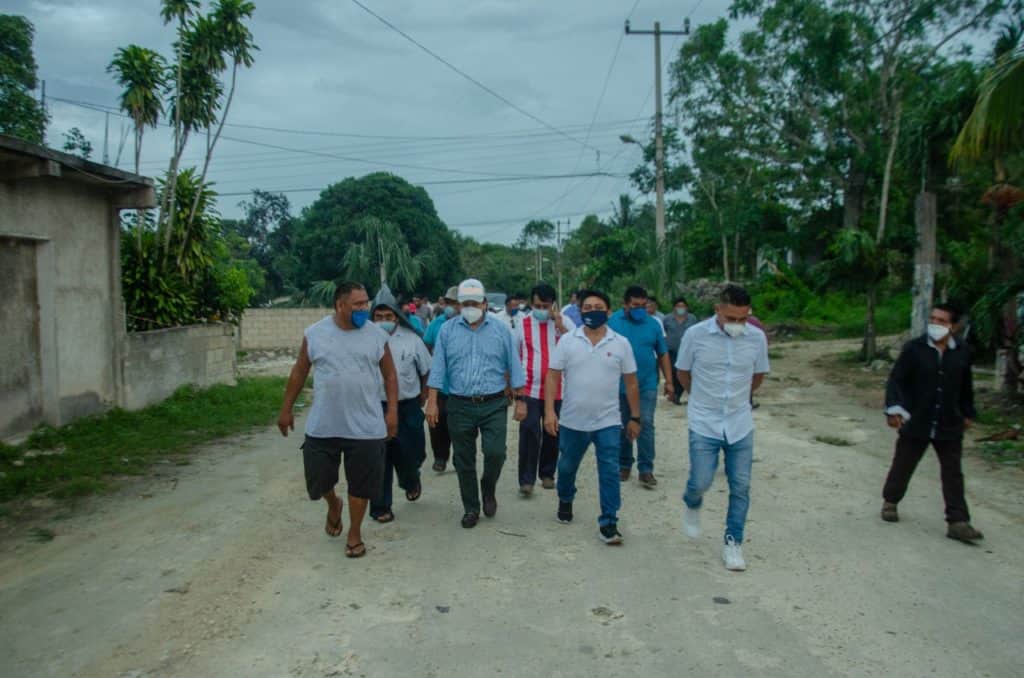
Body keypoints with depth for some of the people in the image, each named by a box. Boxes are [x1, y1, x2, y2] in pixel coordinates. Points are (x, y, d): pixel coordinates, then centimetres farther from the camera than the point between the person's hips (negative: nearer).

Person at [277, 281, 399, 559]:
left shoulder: (377, 335, -2)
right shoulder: (315, 333, -3)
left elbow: (390, 375, 5)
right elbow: (299, 372, 6)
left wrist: (392, 411, -3)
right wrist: (286, 409, 9)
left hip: (366, 427, 0)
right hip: (322, 426, 1)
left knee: (360, 484, 8)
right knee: (318, 479, 11)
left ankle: (355, 533, 28)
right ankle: (334, 505, 45)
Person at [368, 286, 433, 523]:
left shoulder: (411, 339, -2)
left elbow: (426, 371, 8)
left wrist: (422, 397, 8)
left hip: (407, 407, 1)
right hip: (376, 407, 0)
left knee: (410, 453, 8)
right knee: (379, 459, 3)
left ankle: (411, 481, 43)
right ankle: (380, 507, 17)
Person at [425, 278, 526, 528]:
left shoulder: (500, 329, 2)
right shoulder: (447, 330, 2)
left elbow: (514, 367, 4)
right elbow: (437, 368, 1)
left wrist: (520, 400, 2)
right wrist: (432, 402, -6)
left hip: (494, 405, -1)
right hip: (460, 406, 1)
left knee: (495, 452, -10)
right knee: (464, 461, 8)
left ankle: (488, 489, 22)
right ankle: (471, 509, 26)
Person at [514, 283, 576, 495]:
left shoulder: (564, 322, 2)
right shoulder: (523, 324, 3)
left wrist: (559, 325, -19)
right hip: (529, 389, -1)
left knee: (552, 434, 11)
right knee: (529, 433, -8)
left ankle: (547, 474, 27)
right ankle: (526, 479, -2)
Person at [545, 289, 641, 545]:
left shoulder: (621, 343, -2)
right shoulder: (567, 341, -4)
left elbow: (631, 383, 4)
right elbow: (553, 377, -4)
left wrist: (635, 418, 5)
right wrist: (550, 411, -13)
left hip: (608, 421, -1)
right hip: (572, 421, 1)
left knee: (610, 473, -4)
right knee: (567, 467, 19)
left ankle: (608, 523, 5)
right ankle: (565, 501, 45)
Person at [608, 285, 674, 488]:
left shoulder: (653, 324, 2)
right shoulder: (613, 322, -3)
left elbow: (663, 355, 7)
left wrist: (668, 381, 4)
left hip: (647, 385, 0)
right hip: (619, 385, 0)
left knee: (646, 425, -5)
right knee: (623, 426, 12)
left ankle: (646, 469, 3)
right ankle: (624, 464, 26)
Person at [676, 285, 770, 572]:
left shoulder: (757, 337, -7)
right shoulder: (695, 335, -13)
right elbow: (683, 373, 4)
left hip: (741, 424, 2)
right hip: (704, 424, -2)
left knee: (740, 487, 5)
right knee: (700, 482, -4)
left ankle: (733, 542, 21)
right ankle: (692, 505, 31)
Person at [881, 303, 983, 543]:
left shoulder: (961, 354, 2)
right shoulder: (914, 348, -9)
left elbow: (966, 388, 15)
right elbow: (896, 379, -10)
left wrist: (968, 414, 21)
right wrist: (894, 408, -22)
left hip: (949, 426, 2)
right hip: (916, 423, -2)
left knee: (953, 474, 3)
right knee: (903, 465, 12)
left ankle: (958, 522, 7)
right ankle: (890, 502, 34)